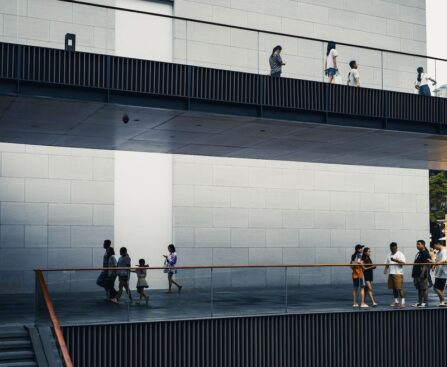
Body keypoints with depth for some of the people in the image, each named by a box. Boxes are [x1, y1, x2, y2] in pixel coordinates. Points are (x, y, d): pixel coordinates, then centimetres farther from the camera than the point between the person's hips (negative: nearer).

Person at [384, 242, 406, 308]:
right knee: (394, 288, 9)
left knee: (399, 288, -10)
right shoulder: (389, 255, 18)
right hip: (391, 273, 7)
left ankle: (402, 302, -7)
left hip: (398, 273, -7)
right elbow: (387, 264, 20)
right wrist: (385, 270, 3)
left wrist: (395, 260, -25)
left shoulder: (400, 254, -3)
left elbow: (403, 263, -15)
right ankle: (396, 301, 17)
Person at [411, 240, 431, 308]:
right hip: (417, 274, 9)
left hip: (422, 274, -9)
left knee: (424, 288, -5)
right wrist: (413, 273, 22)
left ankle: (425, 302, 0)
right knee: (419, 289, 11)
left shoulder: (425, 253, -10)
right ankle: (419, 302, 16)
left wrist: (422, 273, -22)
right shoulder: (418, 253, 18)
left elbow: (426, 264, -17)